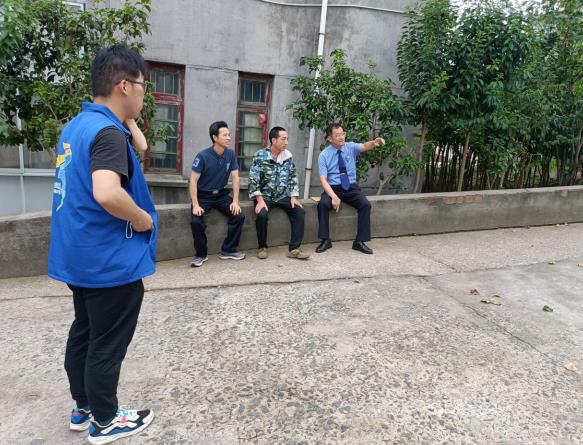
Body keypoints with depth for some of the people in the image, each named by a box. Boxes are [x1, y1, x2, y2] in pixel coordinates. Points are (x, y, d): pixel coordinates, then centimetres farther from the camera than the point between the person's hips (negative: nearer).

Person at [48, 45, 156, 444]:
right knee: (107, 344, 7)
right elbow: (107, 193, -36)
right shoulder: (108, 132, -22)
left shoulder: (76, 126, 9)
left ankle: (84, 408, 38)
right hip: (110, 261, -10)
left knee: (84, 333, 21)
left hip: (80, 256, 10)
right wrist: (142, 219, -19)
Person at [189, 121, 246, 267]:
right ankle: (201, 254, -3)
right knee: (196, 221, -27)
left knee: (239, 216, -14)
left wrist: (235, 201, -10)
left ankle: (228, 250, 3)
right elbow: (193, 181, -17)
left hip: (222, 195, 4)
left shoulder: (231, 154, -4)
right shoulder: (203, 156, -17)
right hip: (203, 196, -4)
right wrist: (195, 205, -25)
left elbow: (235, 178, -1)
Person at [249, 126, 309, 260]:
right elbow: (253, 180, -14)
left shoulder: (288, 156, 3)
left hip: (283, 196, 4)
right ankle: (262, 247, -8)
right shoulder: (260, 156, -10)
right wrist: (260, 200, -24)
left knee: (300, 211, -17)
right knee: (262, 214, -31)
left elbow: (293, 178, 8)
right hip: (264, 195, -4)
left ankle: (294, 249, -12)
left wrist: (294, 196, -4)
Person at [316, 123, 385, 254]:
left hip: (351, 187, 2)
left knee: (366, 205, -22)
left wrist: (374, 142, -45)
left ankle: (360, 242, -12)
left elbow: (364, 146, -21)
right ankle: (325, 240, -15)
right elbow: (323, 179, -12)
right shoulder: (324, 155, -5)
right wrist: (334, 196, -26)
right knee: (323, 204, -30)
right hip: (333, 188, -1)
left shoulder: (351, 147, 1)